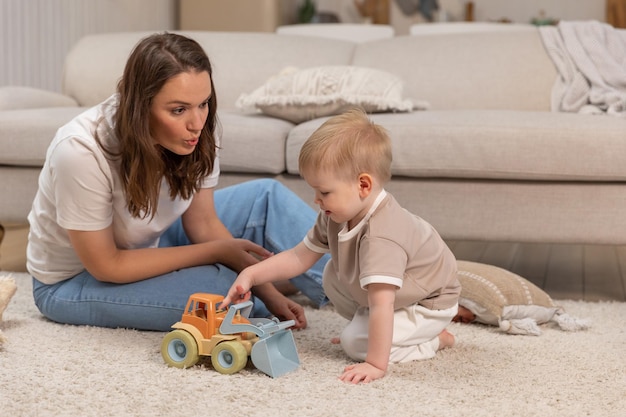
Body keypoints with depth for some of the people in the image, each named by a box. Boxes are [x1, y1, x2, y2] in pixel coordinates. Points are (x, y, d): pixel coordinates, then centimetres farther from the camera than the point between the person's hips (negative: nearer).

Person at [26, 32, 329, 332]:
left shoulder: (197, 133, -20)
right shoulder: (81, 152, -36)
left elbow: (203, 221, -7)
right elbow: (107, 266, -27)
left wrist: (268, 292, -15)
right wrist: (217, 251, -25)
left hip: (148, 244, 6)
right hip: (73, 281, -6)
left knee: (266, 197, -4)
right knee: (219, 288, -27)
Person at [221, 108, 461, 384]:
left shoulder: (381, 237, -42)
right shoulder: (335, 216, -12)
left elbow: (381, 304, -46)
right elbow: (299, 257, -3)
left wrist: (376, 364, -48)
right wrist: (251, 275, -13)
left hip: (429, 304, -9)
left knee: (356, 343, -19)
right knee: (332, 277, 7)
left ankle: (435, 339, -2)